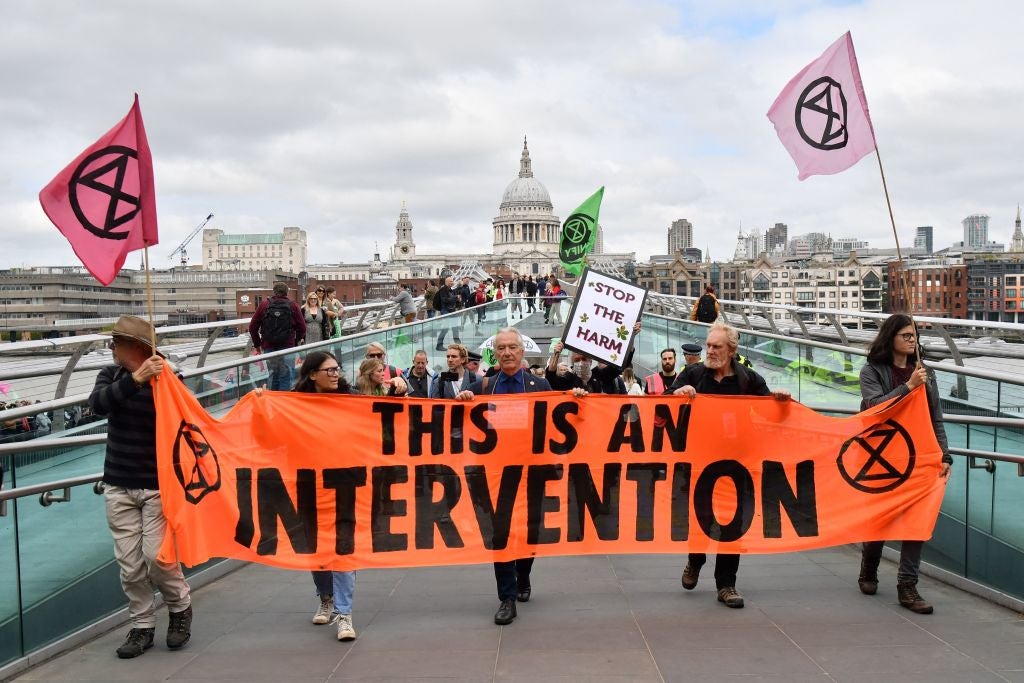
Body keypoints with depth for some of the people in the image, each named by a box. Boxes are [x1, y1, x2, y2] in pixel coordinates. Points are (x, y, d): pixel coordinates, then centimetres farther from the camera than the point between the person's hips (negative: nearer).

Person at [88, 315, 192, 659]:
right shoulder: (111, 376, 3)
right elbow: (97, 404, -20)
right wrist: (135, 379, -33)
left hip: (157, 486, -4)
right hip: (118, 487, 4)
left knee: (157, 555, -7)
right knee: (129, 562, 5)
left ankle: (180, 608, 19)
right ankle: (142, 626, 20)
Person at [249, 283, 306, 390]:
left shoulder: (264, 304, 4)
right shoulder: (292, 306, 0)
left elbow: (252, 327, 4)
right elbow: (302, 327, -3)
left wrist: (257, 344, 16)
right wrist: (296, 340, 15)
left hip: (268, 346, 2)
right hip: (287, 346, -2)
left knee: (272, 374, 13)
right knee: (285, 376, 2)